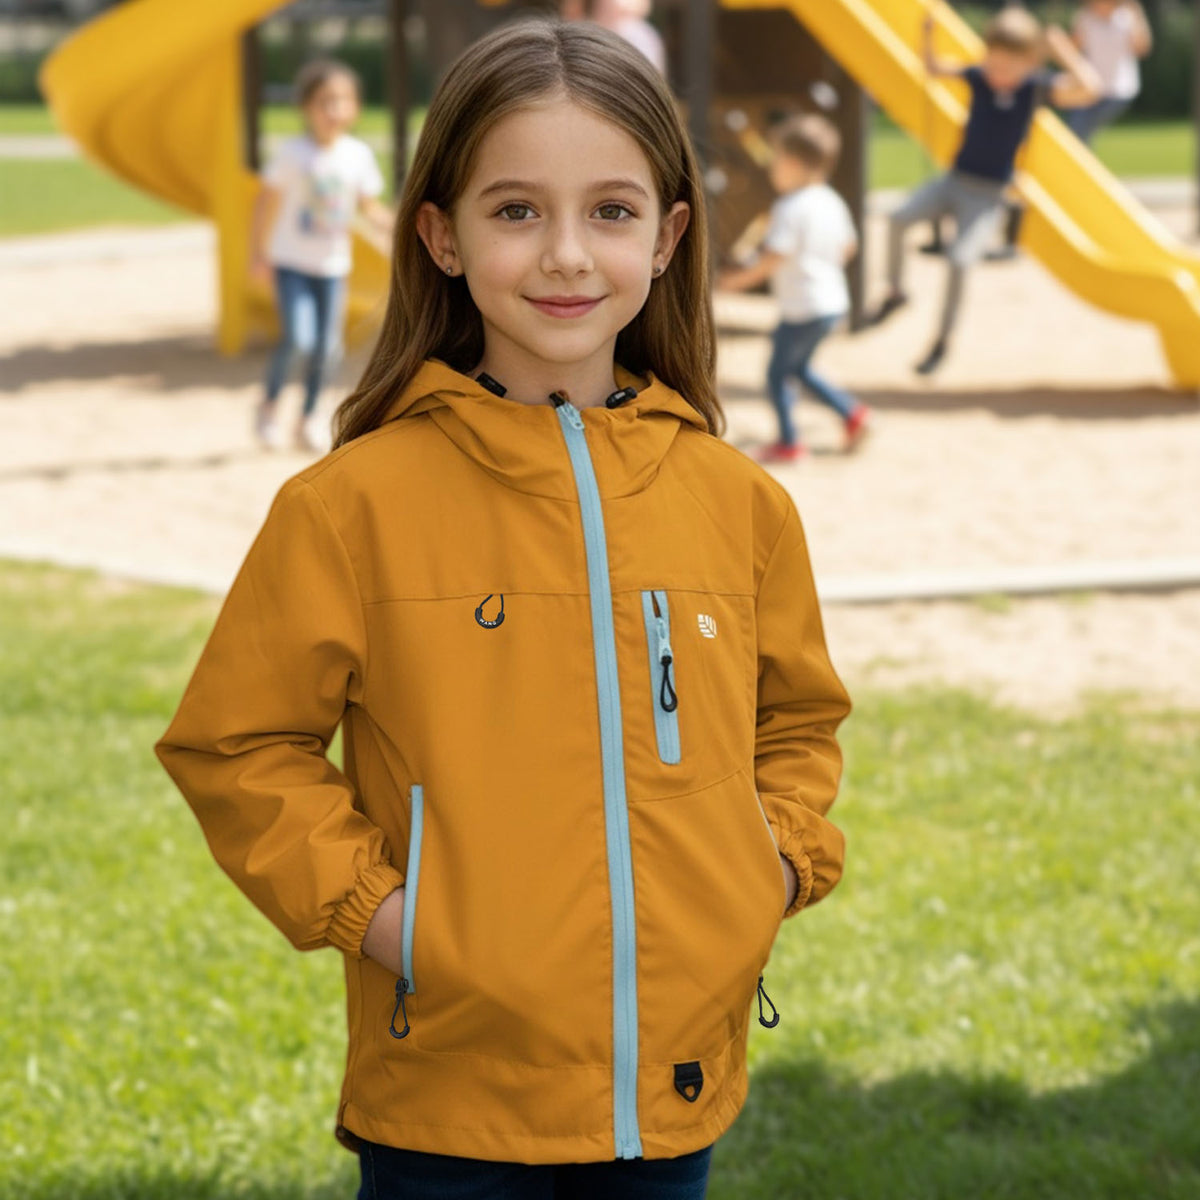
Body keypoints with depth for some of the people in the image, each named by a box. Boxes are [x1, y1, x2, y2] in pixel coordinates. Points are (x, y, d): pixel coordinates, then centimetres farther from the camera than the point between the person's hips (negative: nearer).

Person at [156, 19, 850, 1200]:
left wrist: (778, 862, 4)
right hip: (452, 1101, -3)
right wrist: (361, 904, -10)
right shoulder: (356, 502, -8)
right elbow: (236, 739, 0)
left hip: (676, 1088, 4)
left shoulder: (739, 501, 4)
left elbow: (798, 717, 19)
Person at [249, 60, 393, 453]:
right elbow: (266, 202, -6)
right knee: (297, 337, -17)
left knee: (325, 346, 6)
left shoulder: (358, 155, -4)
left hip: (332, 264, 4)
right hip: (291, 262, -4)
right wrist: (258, 255, -5)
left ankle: (309, 418, 26)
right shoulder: (293, 153, -13)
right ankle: (270, 405, 8)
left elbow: (369, 206, 3)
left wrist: (397, 226, -15)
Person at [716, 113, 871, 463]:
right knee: (799, 367, 25)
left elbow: (774, 257, -27)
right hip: (833, 300, 9)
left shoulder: (790, 208, -21)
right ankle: (852, 413, 19)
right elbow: (849, 246, 14)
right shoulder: (832, 202, 5)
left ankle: (788, 441, 13)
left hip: (802, 309, -9)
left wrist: (740, 279, -17)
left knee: (778, 373, 7)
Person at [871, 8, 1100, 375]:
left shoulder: (1037, 86, -11)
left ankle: (942, 340, -2)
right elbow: (934, 69, 12)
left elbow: (1089, 89, -24)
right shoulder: (978, 77, -1)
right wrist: (929, 36, -4)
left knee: (959, 259, -23)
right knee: (898, 219, -15)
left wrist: (1062, 51, -29)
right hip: (954, 179, 4)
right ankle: (895, 292, 10)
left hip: (988, 196, -4)